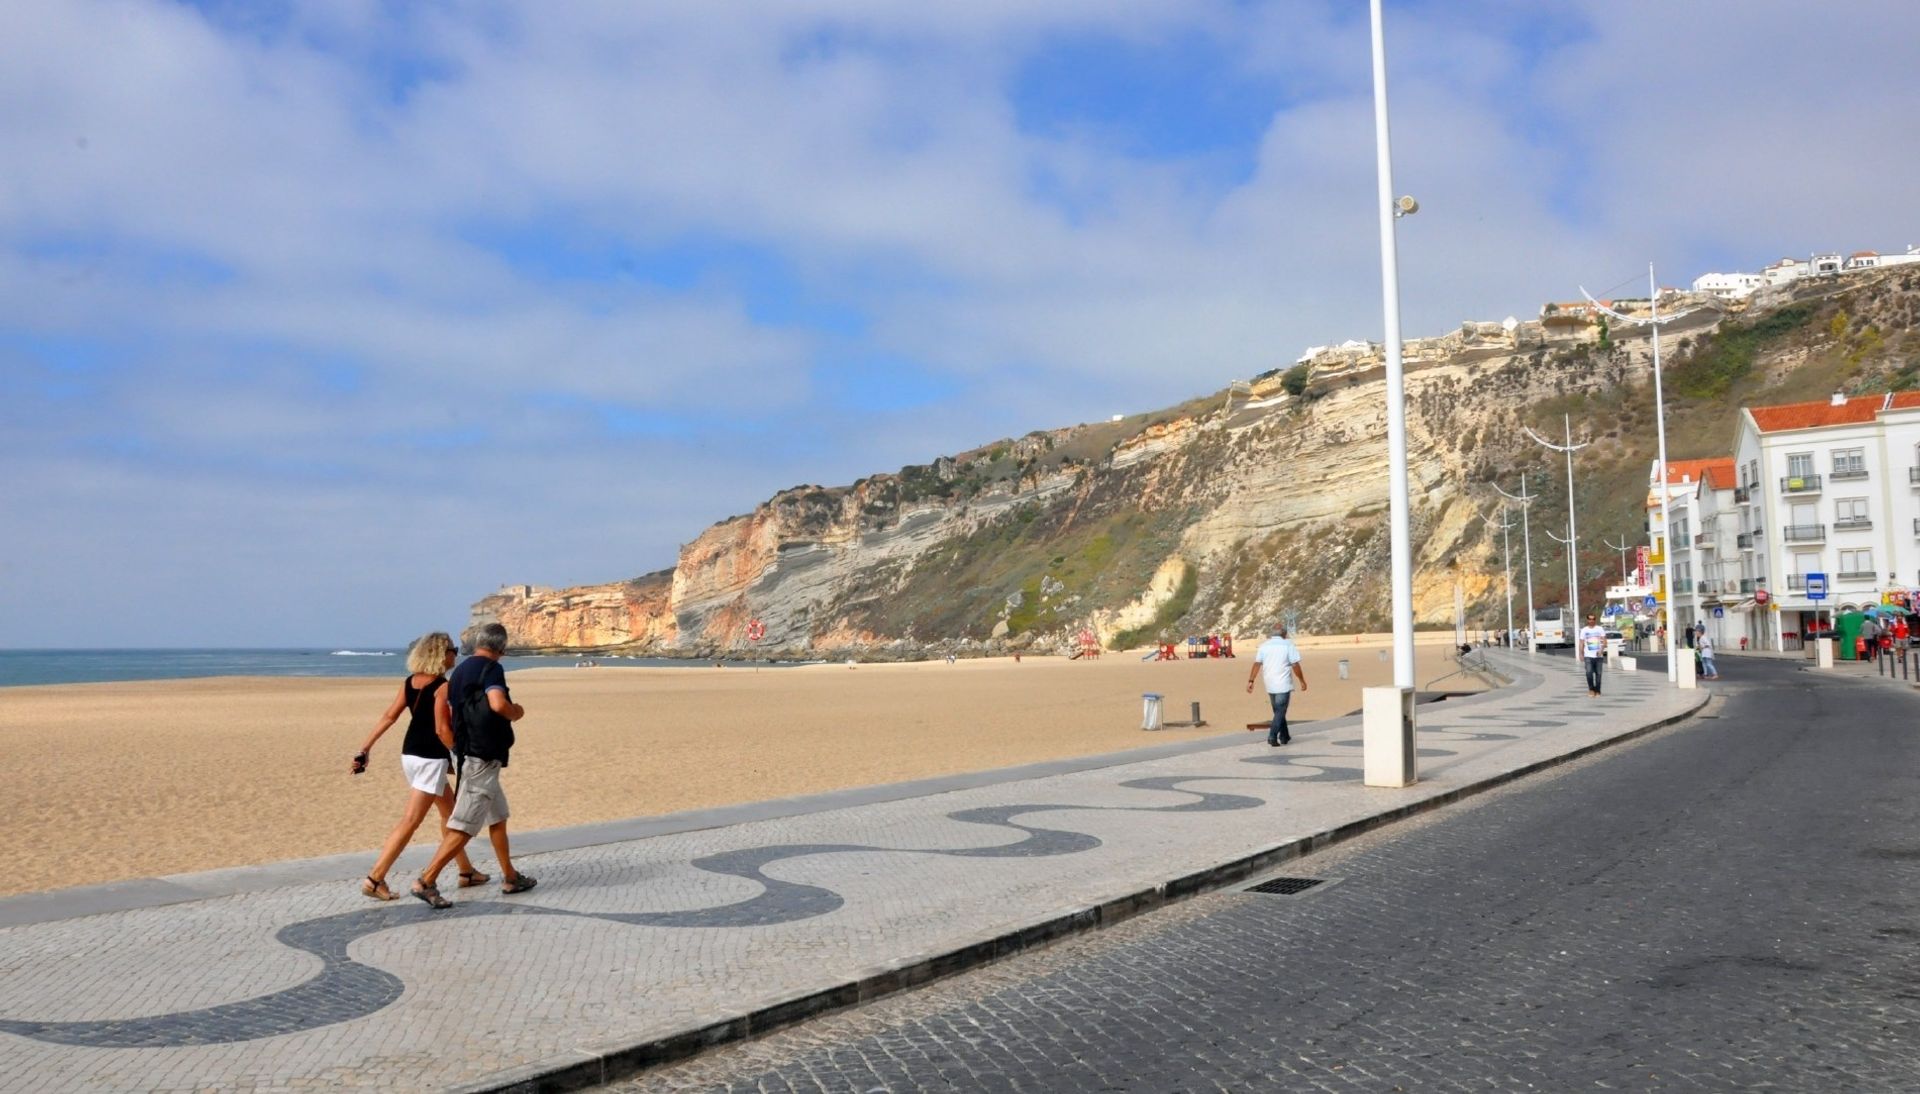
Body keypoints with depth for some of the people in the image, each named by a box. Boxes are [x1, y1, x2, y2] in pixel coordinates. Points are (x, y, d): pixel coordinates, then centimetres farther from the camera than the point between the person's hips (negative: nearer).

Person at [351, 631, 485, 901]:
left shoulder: (409, 682, 7)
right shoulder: (442, 687, -15)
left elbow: (388, 717, 5)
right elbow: (442, 730, -19)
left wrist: (365, 748, 7)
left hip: (410, 754, 9)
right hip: (431, 758, -9)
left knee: (449, 812, 19)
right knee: (410, 821, -5)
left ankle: (467, 872, 27)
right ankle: (374, 878, -6)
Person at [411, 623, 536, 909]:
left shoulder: (461, 670, 13)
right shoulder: (491, 668, -13)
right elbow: (498, 703, -30)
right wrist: (516, 713, -9)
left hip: (467, 754, 10)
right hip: (482, 759, -10)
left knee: (498, 816, 19)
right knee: (464, 826, -8)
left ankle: (510, 877, 27)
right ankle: (427, 881, -9)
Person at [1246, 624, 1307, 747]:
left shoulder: (1264, 646, 6)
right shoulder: (1288, 645, -5)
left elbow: (1257, 664, -1)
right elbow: (1295, 666, -8)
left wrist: (1251, 681, -1)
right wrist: (1302, 681, 2)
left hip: (1270, 686, 5)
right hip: (1283, 685, -5)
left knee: (1278, 711, 17)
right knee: (1280, 712, -2)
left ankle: (1284, 737, 26)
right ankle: (1272, 737, -14)